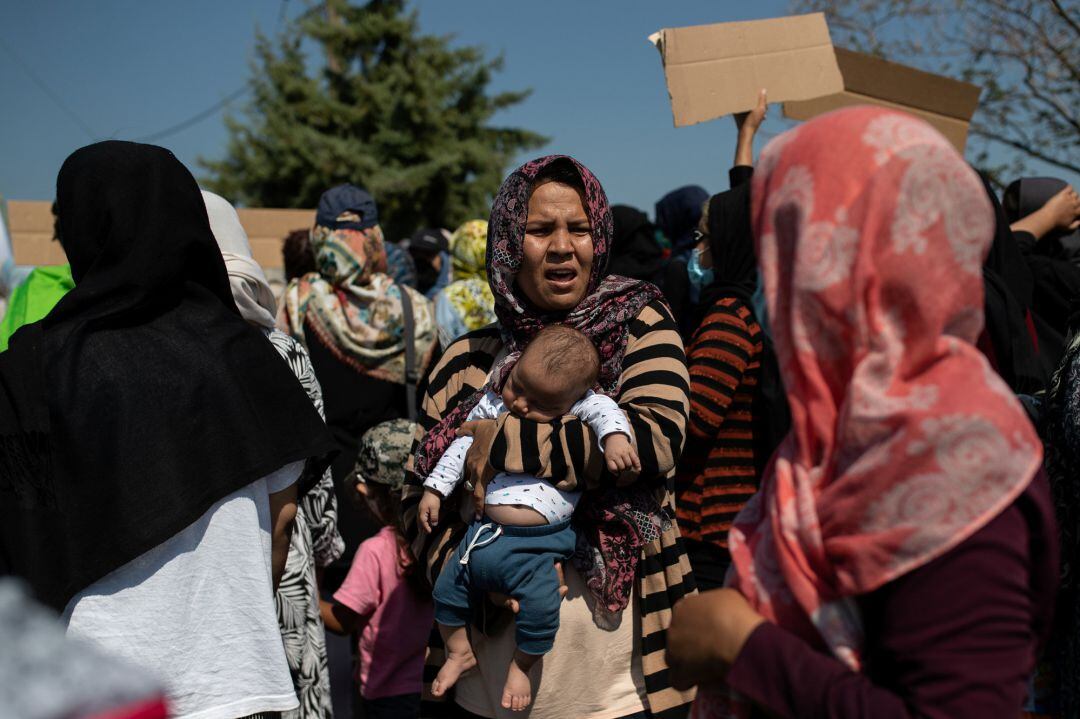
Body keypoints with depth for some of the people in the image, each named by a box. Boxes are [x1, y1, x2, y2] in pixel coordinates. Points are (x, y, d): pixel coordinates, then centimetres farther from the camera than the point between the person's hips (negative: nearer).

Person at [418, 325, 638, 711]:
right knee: (447, 588, 9)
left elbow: (604, 410, -19)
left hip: (536, 545, -4)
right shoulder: (494, 405, 5)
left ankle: (521, 665, 13)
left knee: (541, 606, -18)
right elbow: (463, 445, 14)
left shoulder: (578, 407, -4)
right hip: (483, 532, 4)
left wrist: (614, 436, -40)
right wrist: (435, 488, 13)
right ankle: (460, 652, 36)